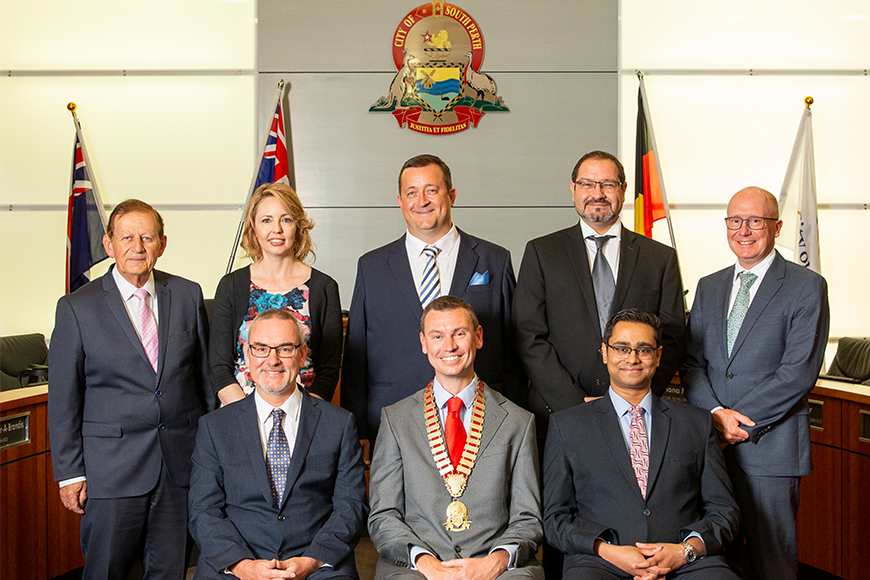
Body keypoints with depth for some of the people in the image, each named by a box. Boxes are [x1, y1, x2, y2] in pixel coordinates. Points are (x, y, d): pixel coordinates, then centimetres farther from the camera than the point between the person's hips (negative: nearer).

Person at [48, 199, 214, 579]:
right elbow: (63, 398, -2)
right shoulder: (76, 308, -4)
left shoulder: (188, 295, 4)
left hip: (182, 459, 3)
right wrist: (69, 473, -4)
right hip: (112, 463, -2)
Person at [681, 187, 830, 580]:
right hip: (711, 444, 4)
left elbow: (799, 372, -10)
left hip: (769, 446, -4)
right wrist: (716, 413, -9)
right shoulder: (709, 287, 14)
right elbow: (692, 363, 9)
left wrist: (739, 420, -13)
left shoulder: (807, 287, -2)